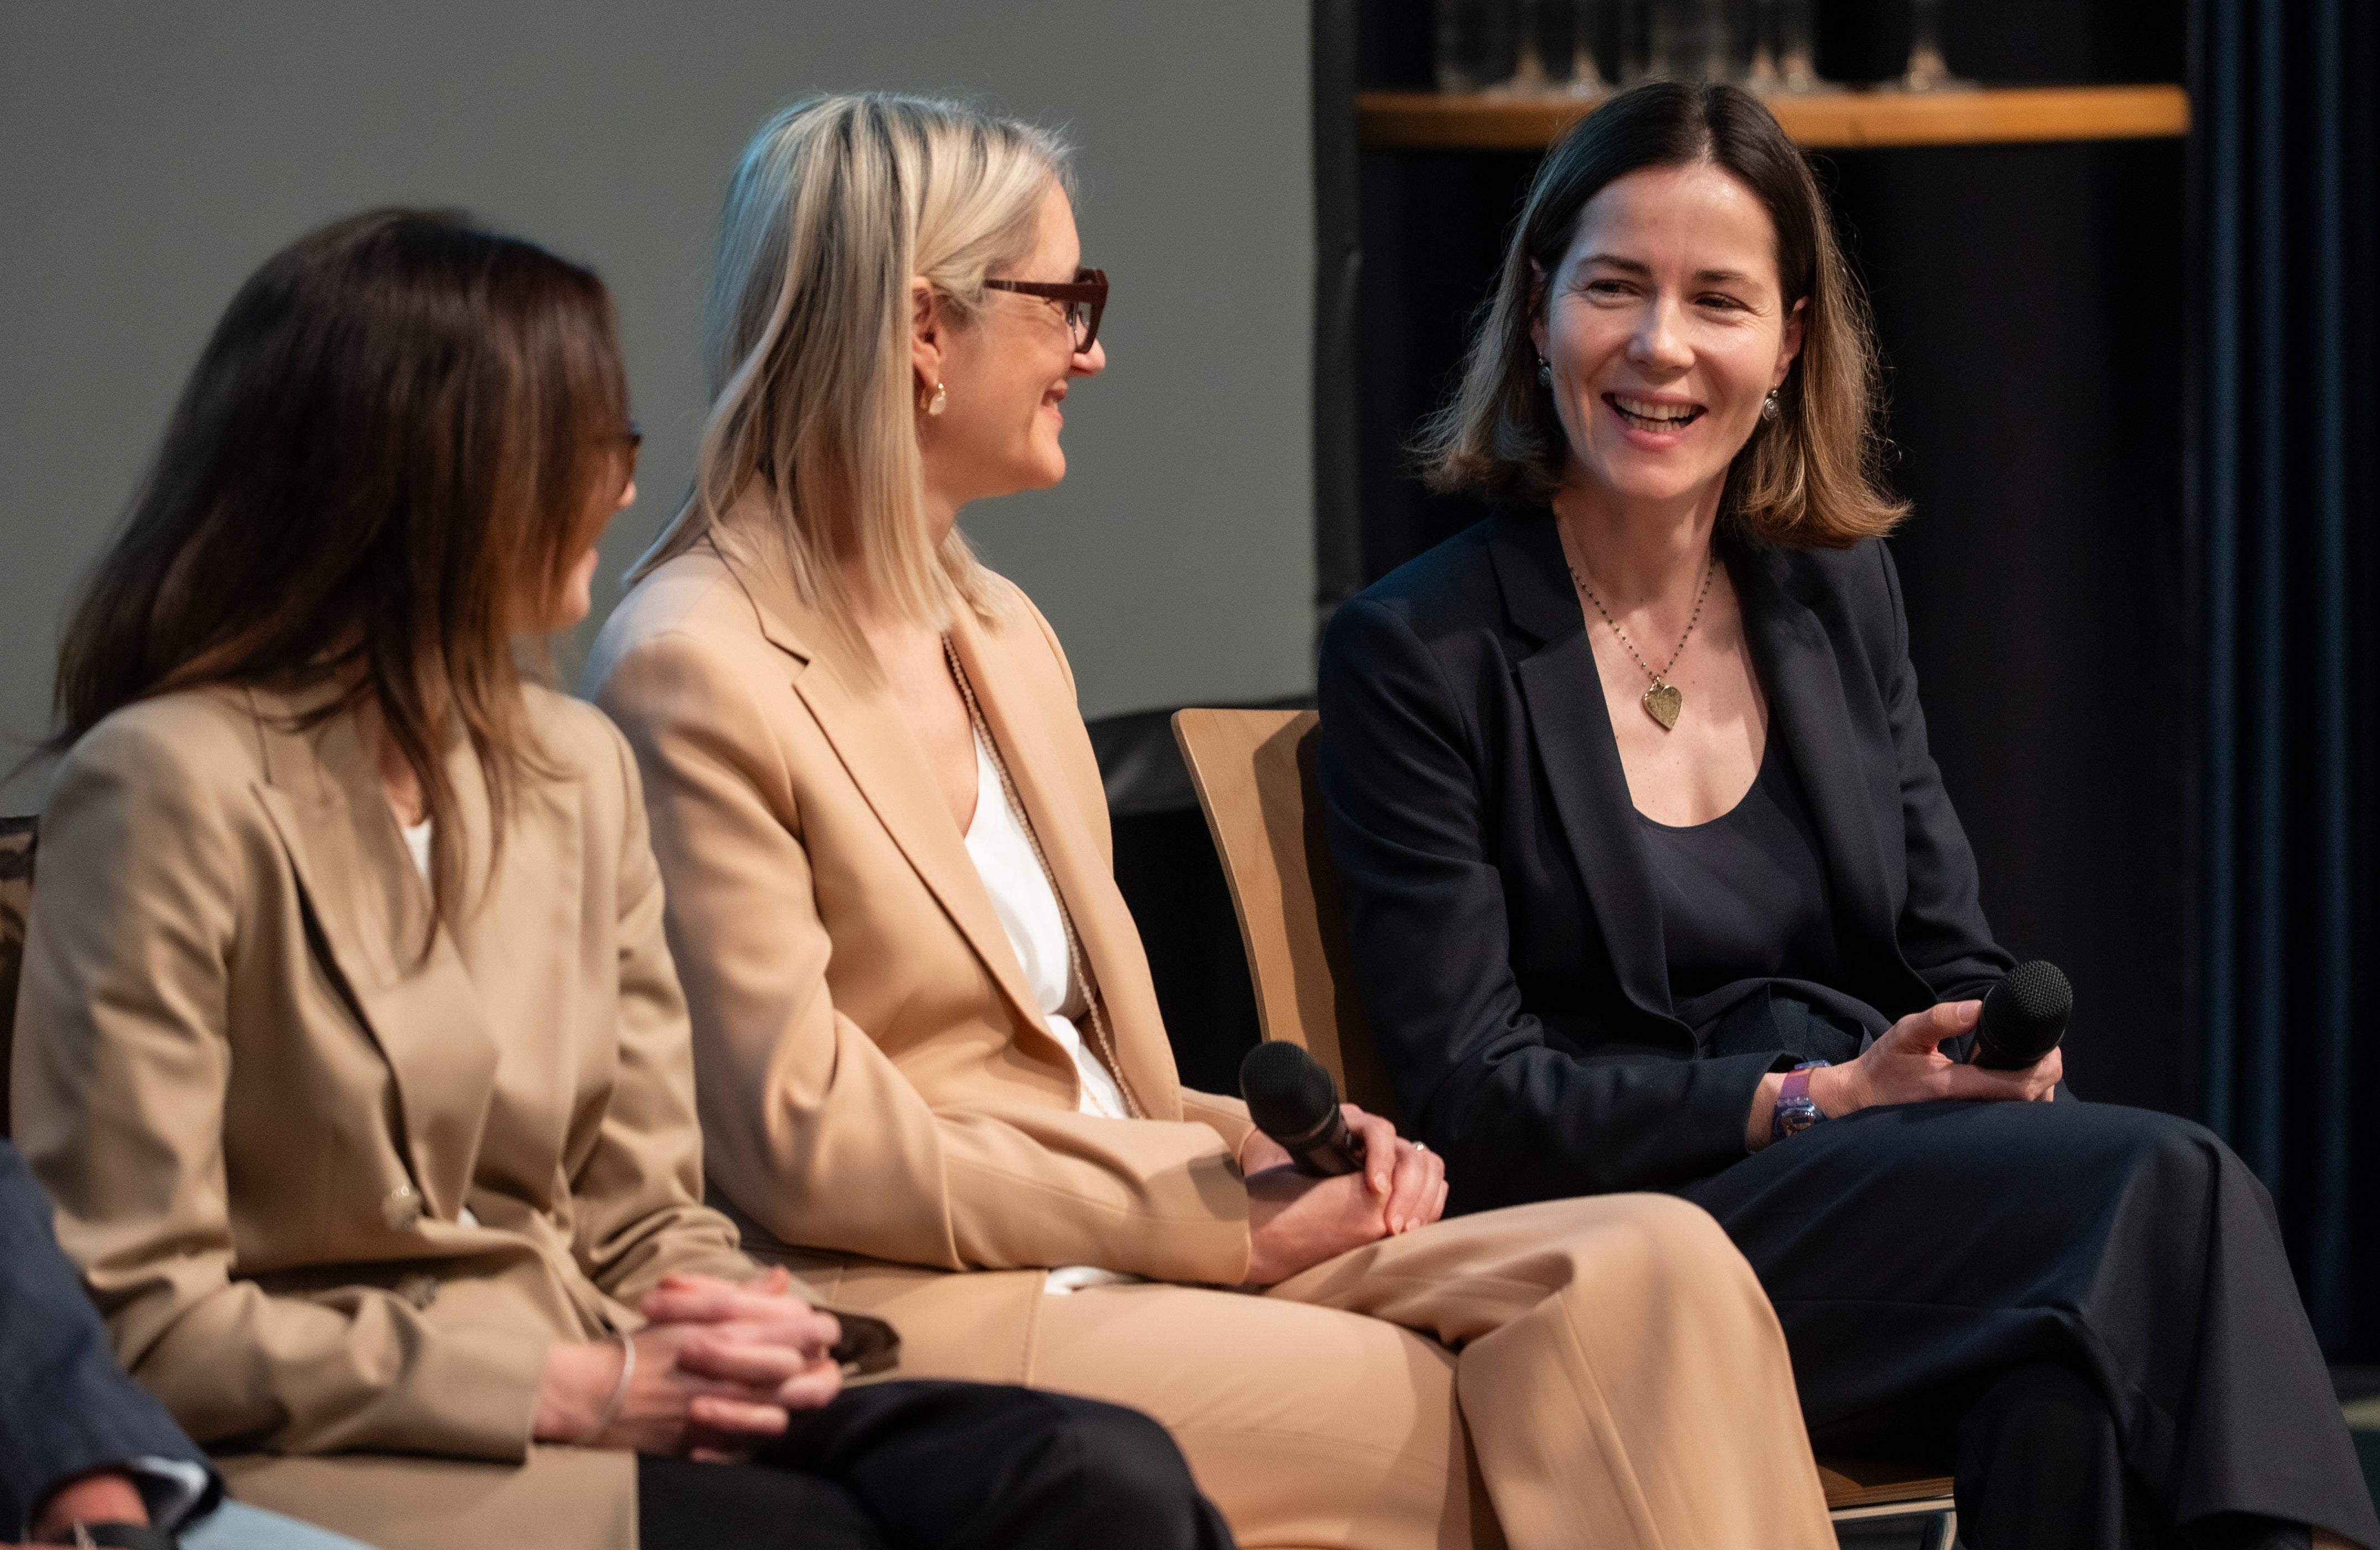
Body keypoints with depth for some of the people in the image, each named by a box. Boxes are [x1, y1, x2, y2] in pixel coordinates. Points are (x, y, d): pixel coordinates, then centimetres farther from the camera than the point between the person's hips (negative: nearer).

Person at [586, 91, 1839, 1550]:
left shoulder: (1000, 634, 20)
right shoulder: (690, 673, -8)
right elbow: (808, 1148, -13)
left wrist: (1272, 1152, 0)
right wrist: (1227, 1215, -11)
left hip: (1124, 1254, 8)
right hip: (919, 1313, -8)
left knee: (1654, 1265, -17)